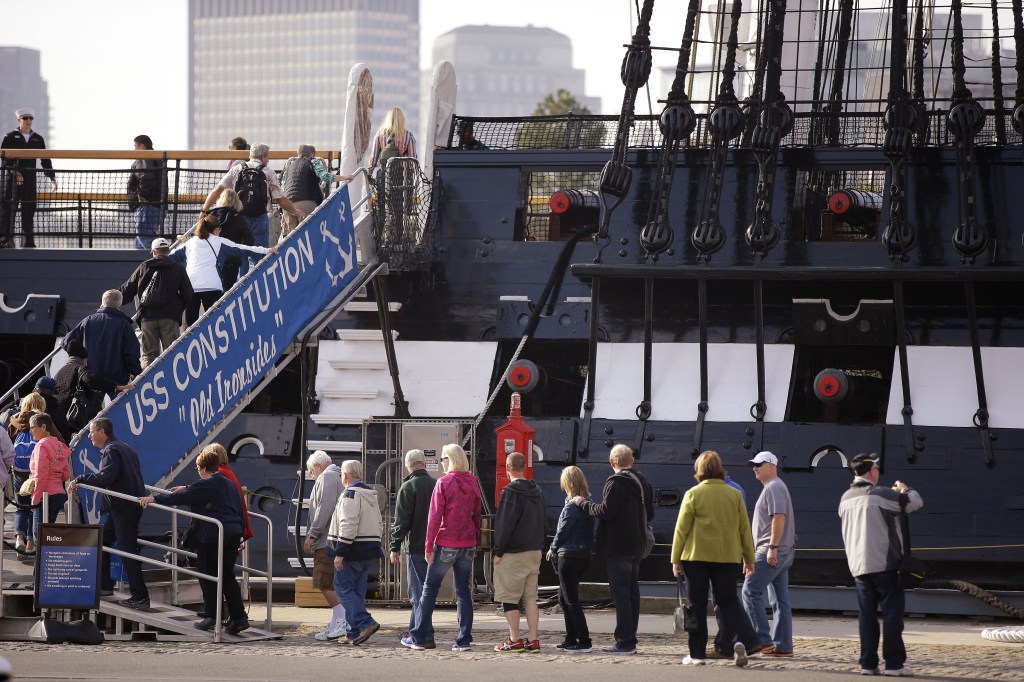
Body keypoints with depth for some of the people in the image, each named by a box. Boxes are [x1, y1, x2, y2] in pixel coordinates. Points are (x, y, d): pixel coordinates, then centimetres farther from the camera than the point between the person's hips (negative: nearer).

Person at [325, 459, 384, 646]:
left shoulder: (350, 494, -13)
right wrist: (375, 550, 23)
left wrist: (340, 552, -20)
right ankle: (354, 633, 12)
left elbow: (348, 526, -21)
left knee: (343, 588, -5)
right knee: (358, 590, 12)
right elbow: (377, 525, 21)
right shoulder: (371, 496, 17)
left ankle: (365, 622, -19)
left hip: (352, 552, -9)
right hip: (369, 551, 9)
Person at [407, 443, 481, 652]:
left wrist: (429, 546, -8)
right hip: (467, 544, 5)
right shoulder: (473, 483, 6)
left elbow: (435, 515, -11)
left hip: (446, 543, -5)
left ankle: (419, 638, 6)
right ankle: (464, 640, 2)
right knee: (463, 591, 8)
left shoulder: (444, 482, -10)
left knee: (430, 589, 5)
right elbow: (477, 515, 10)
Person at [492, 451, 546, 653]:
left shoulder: (510, 492, -14)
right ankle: (533, 640, 6)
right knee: (530, 596, 9)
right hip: (535, 551, 7)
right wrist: (537, 545, 18)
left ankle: (515, 640, -1)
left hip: (513, 553, -7)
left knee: (509, 598, 0)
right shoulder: (537, 491, 11)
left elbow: (505, 524, -17)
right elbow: (543, 520, 16)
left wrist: (498, 551, -9)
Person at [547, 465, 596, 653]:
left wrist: (553, 548, 5)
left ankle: (584, 641, -8)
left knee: (571, 600, -5)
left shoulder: (572, 506, -16)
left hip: (569, 555, -9)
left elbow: (563, 530, -13)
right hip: (585, 553, 9)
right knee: (564, 597, 18)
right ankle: (571, 639, 20)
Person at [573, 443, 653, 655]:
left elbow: (606, 511, -19)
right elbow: (649, 515, 18)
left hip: (618, 547, -8)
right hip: (636, 546, 8)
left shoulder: (616, 483, -14)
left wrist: (584, 503, -5)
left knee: (620, 592, -8)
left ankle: (624, 642, -11)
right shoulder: (642, 482, 12)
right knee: (632, 591, 12)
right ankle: (630, 640, 15)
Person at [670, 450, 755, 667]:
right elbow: (744, 529, 8)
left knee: (697, 606, 5)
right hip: (728, 557, 2)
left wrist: (675, 559, 2)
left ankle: (697, 653, 6)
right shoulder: (734, 494, 4)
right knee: (728, 601, 8)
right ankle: (737, 641, -16)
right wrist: (749, 558, 16)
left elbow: (682, 529, -4)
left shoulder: (693, 494, -4)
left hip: (696, 557, -2)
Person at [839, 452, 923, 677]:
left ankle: (868, 663, 6)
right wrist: (905, 489, 13)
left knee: (867, 615, 9)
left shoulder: (846, 499, 8)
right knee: (892, 614, -2)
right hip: (884, 564, -6)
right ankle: (894, 664, -5)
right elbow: (916, 502, -9)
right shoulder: (882, 495, -13)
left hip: (858, 566, 6)